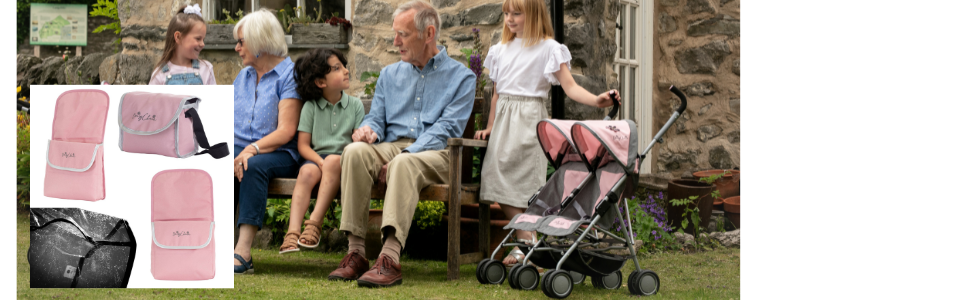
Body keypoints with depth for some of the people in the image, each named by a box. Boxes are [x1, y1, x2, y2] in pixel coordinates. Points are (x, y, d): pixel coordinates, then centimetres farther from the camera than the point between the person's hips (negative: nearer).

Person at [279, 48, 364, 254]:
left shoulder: (355, 104, 8)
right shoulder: (310, 107, 7)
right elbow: (303, 145, 2)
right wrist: (321, 162, -17)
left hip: (344, 157, 0)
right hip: (317, 157, 1)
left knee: (333, 161, -34)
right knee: (306, 172, -32)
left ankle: (314, 223, -37)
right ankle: (293, 232, -44)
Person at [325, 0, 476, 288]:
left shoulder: (461, 77, 5)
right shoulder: (390, 74, 22)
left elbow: (447, 128, -7)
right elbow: (377, 117, 19)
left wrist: (405, 155, -19)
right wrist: (369, 129, -8)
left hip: (435, 154, -4)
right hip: (391, 146, 4)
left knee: (405, 164, -39)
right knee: (356, 151, -30)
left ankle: (390, 259, -51)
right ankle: (355, 252, -35)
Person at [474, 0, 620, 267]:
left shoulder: (548, 48, -3)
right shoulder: (502, 49, 14)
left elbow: (570, 87, -10)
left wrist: (596, 100, -27)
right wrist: (490, 128, 21)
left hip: (529, 120, -6)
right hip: (504, 119, 6)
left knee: (527, 184, -8)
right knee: (501, 184, 0)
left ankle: (527, 244, -3)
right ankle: (526, 240, 5)